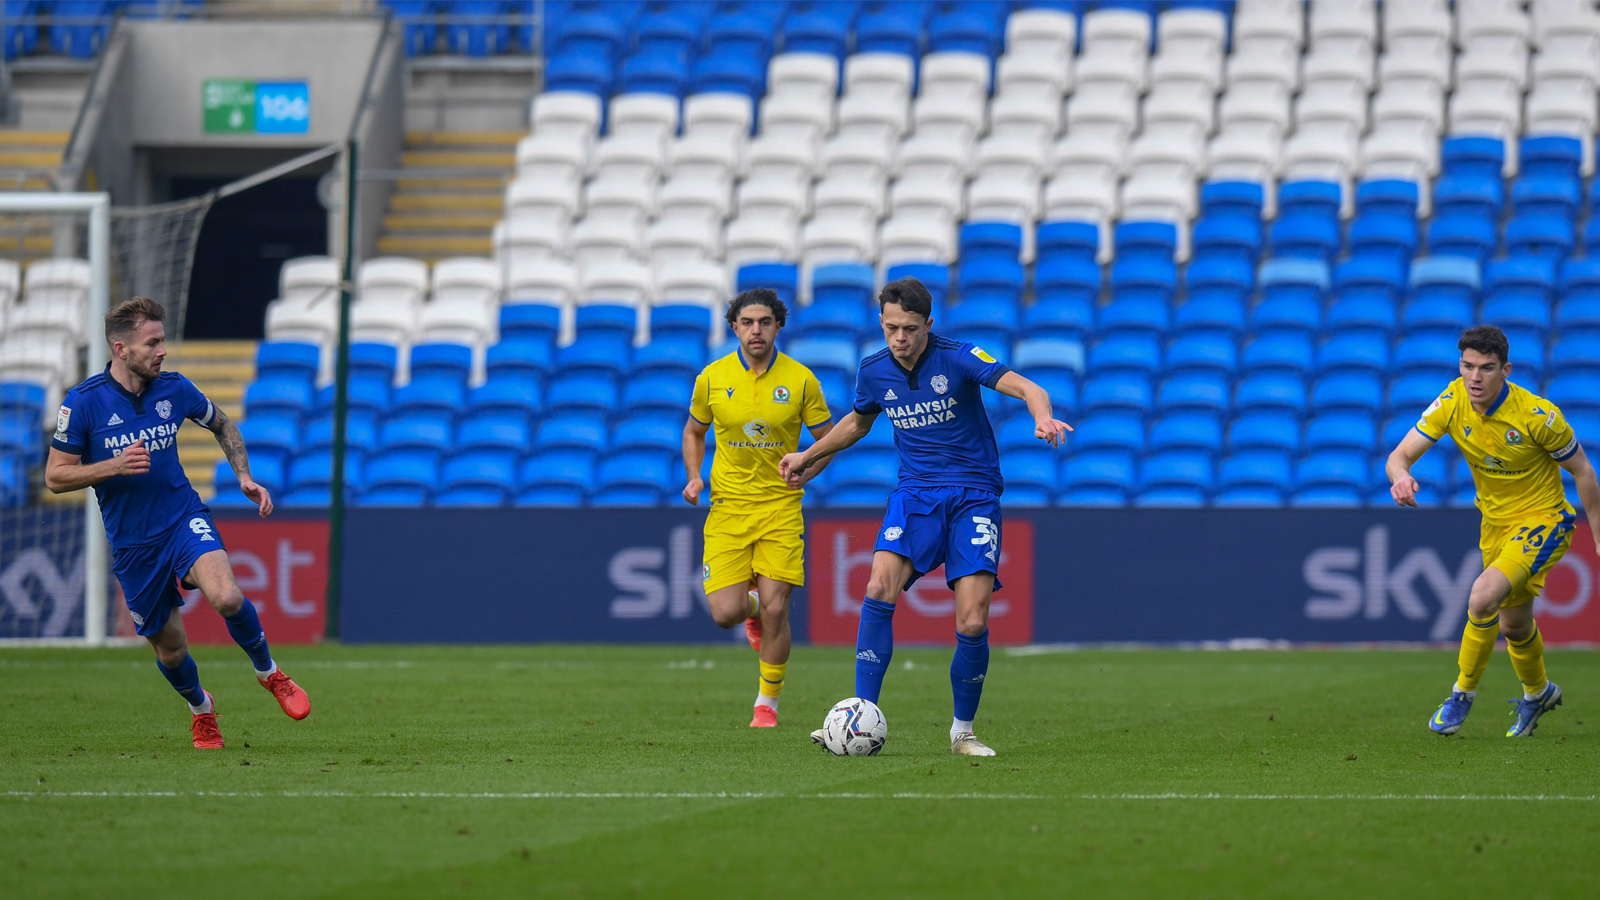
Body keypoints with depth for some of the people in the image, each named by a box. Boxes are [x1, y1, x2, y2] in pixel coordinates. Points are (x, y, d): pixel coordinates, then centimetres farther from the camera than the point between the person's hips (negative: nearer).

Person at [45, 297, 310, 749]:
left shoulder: (175, 389, -3)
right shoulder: (83, 402, -12)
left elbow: (222, 425, 17)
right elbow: (55, 476, -7)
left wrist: (245, 477, 4)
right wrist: (114, 466, -21)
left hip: (184, 520, 0)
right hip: (132, 543, 0)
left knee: (227, 597, -28)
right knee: (170, 649, 8)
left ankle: (269, 673, -1)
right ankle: (200, 708, 41)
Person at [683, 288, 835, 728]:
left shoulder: (800, 380, -4)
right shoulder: (712, 378, -1)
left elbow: (828, 438, 5)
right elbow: (693, 431, 16)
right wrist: (694, 476, -2)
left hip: (780, 505, -1)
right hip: (728, 506, 1)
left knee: (774, 609, -10)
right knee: (725, 613, -10)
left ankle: (768, 703, 9)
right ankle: (752, 607, 30)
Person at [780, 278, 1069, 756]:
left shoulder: (957, 358, -12)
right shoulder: (874, 371, 3)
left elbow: (1025, 387, -22)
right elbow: (858, 421, 26)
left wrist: (1043, 416, -44)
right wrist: (808, 457, 32)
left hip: (974, 495, -3)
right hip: (914, 492, 3)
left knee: (972, 623, -13)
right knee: (880, 587, -23)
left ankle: (963, 731, 10)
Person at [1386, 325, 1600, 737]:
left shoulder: (1538, 416, -26)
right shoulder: (1452, 403, -15)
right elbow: (1400, 455, -16)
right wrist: (1401, 477, -41)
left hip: (1542, 520, -6)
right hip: (1496, 521, 6)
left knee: (1483, 598, -27)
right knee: (1514, 623, 21)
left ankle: (1463, 692, -5)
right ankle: (1537, 692, 51)